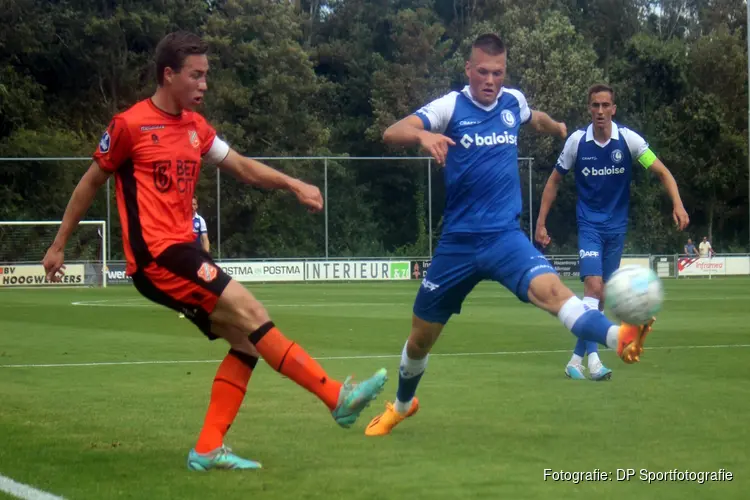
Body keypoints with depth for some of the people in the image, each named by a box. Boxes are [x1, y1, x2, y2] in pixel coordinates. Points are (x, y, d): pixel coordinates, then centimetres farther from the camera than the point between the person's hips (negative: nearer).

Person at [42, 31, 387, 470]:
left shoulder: (195, 127, 14)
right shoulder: (131, 125, -7)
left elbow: (242, 167, 17)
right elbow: (90, 183, 3)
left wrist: (293, 184, 1)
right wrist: (59, 245, 8)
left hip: (182, 253, 9)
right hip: (156, 256, -9)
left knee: (245, 340, 1)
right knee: (252, 315, -16)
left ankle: (208, 450, 2)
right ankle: (338, 397, -18)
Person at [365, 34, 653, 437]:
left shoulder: (513, 101, 4)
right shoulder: (450, 106, -8)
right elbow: (391, 133, -25)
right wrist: (423, 135, -43)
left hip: (504, 236, 1)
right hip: (457, 241, 0)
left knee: (549, 288, -29)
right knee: (421, 335, 12)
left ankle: (619, 338, -54)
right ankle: (402, 404, 40)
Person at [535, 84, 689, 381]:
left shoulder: (628, 139, -9)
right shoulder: (577, 141, -8)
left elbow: (662, 172, -7)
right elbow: (555, 180, 5)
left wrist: (677, 205, -23)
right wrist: (541, 222, 2)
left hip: (617, 226, 2)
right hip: (589, 224, -2)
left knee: (602, 296, 5)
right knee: (594, 285, -21)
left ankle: (577, 359, 15)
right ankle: (592, 358, -24)